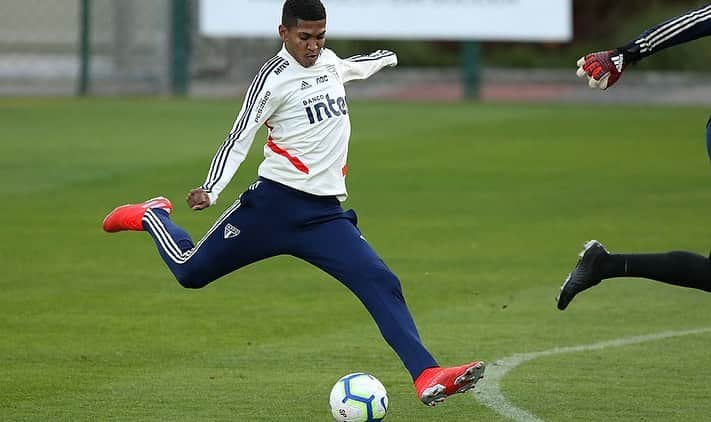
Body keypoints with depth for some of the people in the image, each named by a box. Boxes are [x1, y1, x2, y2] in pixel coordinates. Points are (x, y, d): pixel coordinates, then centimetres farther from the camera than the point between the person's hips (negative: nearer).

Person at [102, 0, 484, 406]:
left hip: (326, 215, 5)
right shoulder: (274, 77, -10)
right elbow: (239, 138, -15)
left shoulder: (328, 62, 12)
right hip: (275, 203, -5)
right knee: (190, 270, 5)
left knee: (382, 284, -14)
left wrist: (384, 58, 56)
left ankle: (427, 377, -22)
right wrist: (210, 190, -28)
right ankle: (153, 216, 37)